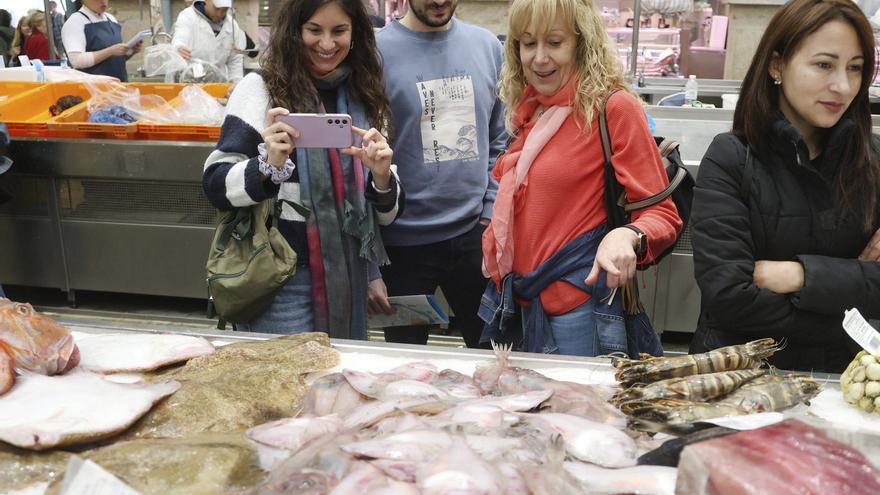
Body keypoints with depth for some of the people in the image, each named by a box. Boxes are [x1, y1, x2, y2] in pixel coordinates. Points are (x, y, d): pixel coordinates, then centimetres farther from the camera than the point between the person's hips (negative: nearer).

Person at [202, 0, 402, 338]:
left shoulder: (363, 98, 6)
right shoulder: (260, 88, -5)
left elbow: (386, 214, 7)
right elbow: (216, 186, -10)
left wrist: (382, 177, -14)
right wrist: (269, 165, -28)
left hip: (348, 279, 5)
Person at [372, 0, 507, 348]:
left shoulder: (487, 45, 6)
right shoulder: (376, 51, -8)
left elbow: (498, 140, 12)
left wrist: (491, 212, 1)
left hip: (474, 234, 4)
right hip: (403, 242, -3)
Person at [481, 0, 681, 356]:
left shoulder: (613, 106, -14)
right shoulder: (529, 111, 6)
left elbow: (662, 212, -15)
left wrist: (627, 236, -33)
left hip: (578, 312, -7)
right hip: (522, 302, 7)